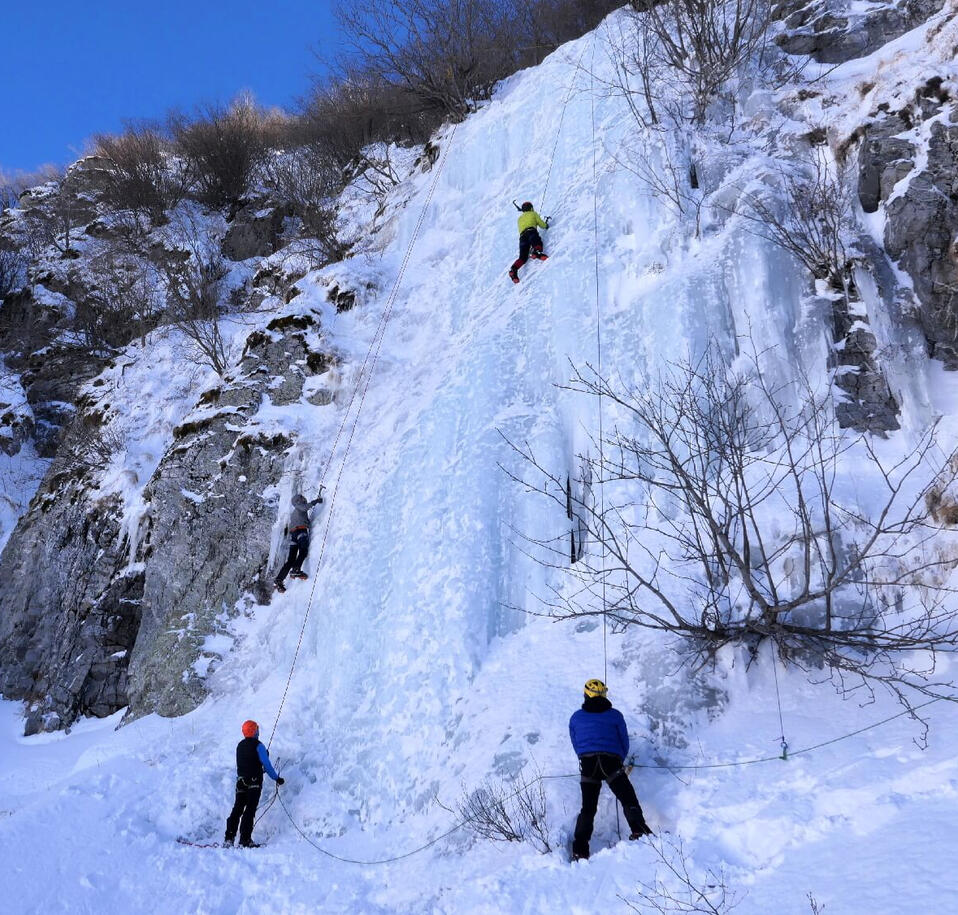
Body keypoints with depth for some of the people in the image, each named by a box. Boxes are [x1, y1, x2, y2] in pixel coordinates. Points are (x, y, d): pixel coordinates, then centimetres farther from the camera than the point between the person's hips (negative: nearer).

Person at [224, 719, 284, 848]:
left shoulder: (240, 745, 9)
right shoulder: (258, 745, -12)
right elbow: (266, 764, -14)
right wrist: (276, 778, -5)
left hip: (240, 782, 6)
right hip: (254, 782, -6)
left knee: (237, 809, 11)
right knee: (250, 810, -3)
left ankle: (229, 838, 10)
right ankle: (245, 840, -4)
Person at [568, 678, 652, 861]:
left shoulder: (576, 718, 14)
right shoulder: (615, 715, 10)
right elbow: (625, 744, 15)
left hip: (587, 764, 2)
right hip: (611, 762, -2)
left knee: (588, 808, 8)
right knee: (628, 799, 1)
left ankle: (580, 851, 1)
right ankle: (639, 831, -21)